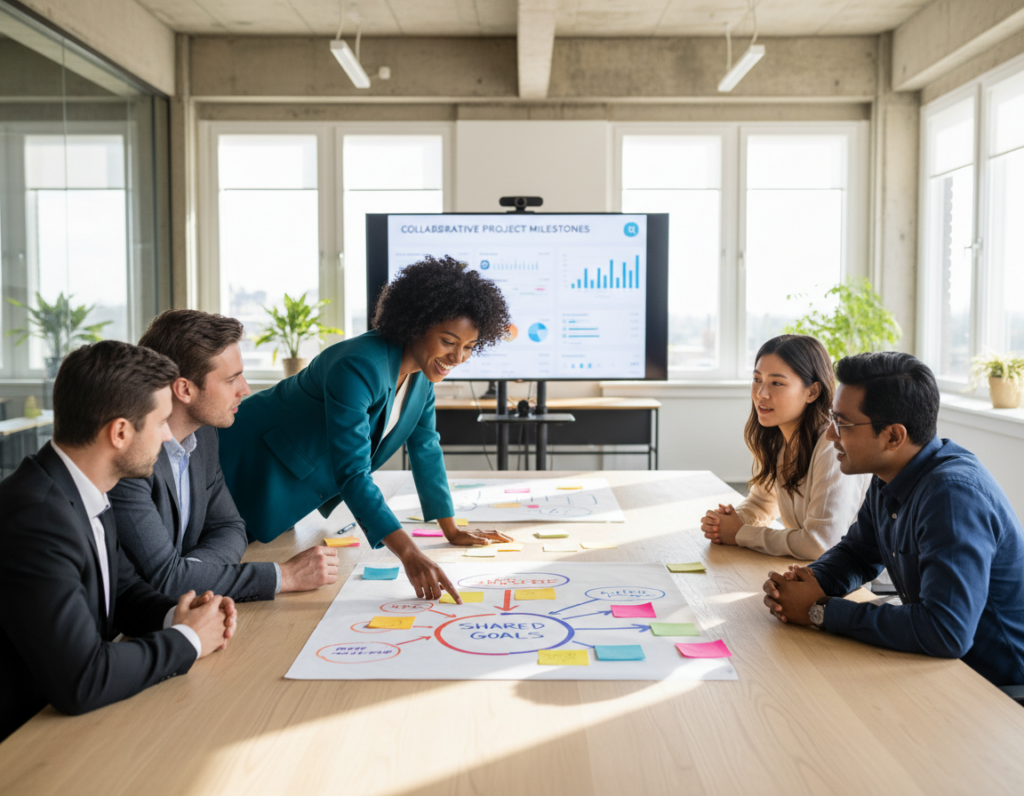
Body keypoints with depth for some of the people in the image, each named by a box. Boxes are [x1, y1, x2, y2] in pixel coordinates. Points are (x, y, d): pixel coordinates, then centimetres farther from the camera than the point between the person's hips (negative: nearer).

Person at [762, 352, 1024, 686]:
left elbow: (946, 631, -35)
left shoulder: (953, 495, -27)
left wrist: (820, 612, -25)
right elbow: (857, 552, 17)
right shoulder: (889, 477, 2)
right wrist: (814, 582, -6)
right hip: (935, 664, 8)